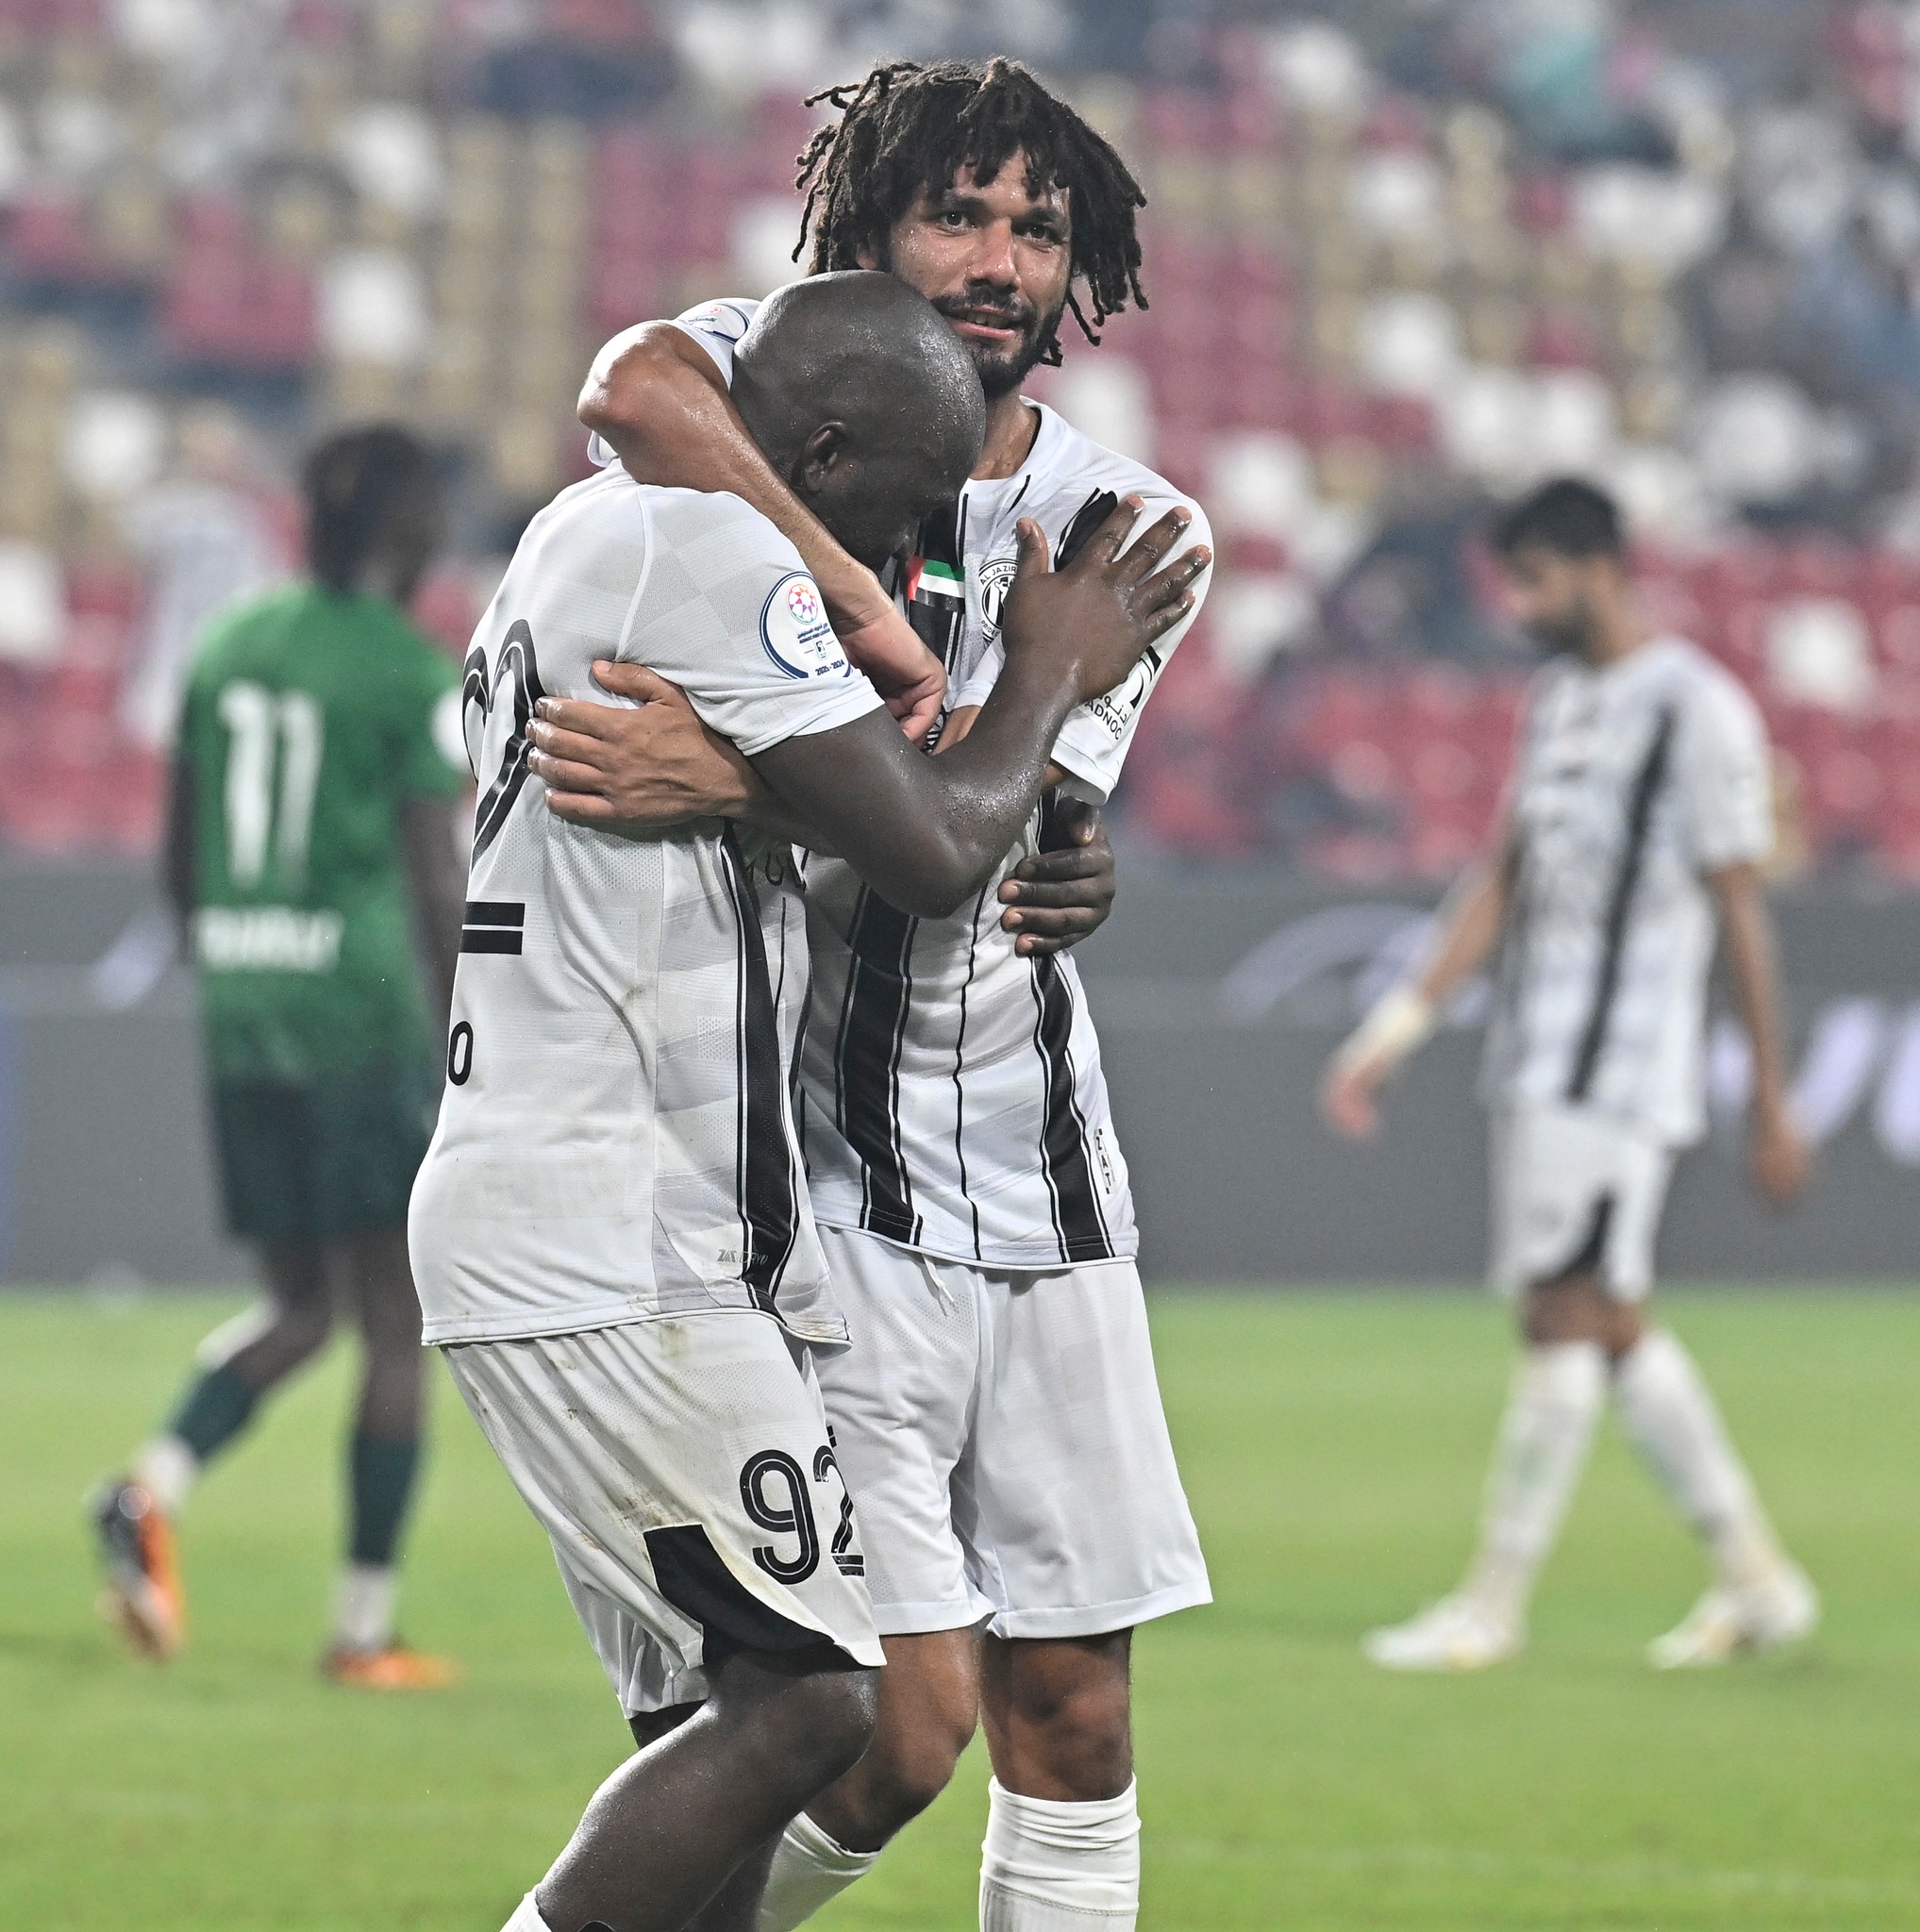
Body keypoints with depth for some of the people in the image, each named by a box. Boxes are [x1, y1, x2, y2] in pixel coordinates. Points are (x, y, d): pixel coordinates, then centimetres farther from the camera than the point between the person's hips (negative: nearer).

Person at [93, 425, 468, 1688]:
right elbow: (440, 894, -11)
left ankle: (157, 1488, -10)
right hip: (368, 1017, -6)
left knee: (301, 1305, 16)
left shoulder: (228, 649, 10)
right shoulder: (417, 676, -9)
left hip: (242, 1016, 6)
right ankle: (365, 1628, 4)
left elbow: (181, 866, 14)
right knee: (400, 1322, 4)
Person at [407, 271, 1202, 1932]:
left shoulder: (583, 538, 19)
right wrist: (1051, 674, 4)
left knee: (723, 1722, 8)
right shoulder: (712, 555, -13)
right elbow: (933, 851, -13)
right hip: (605, 1246, -11)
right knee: (811, 1705, -11)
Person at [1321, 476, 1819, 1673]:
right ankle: (1758, 1577, 18)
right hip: (1538, 1067, 9)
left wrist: (1773, 1104, -8)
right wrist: (1400, 1026, 13)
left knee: (1567, 1317, -8)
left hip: (1623, 1075, -8)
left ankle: (1497, 1605, -6)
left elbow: (1741, 914, -9)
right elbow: (1506, 882, 19)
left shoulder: (1698, 710, -10)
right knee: (1612, 1326, 10)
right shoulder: (1557, 697, 15)